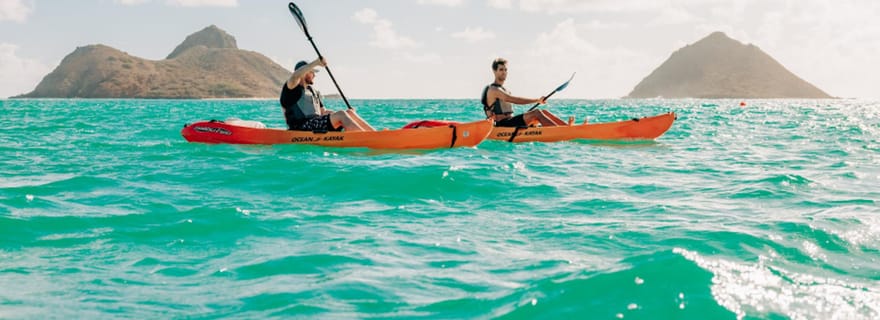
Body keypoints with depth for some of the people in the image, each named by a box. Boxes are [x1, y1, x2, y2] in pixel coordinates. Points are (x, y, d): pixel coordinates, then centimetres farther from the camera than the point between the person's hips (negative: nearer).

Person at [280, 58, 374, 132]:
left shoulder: (313, 92, 28)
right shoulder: (290, 88, 2)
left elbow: (323, 112, 25)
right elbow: (295, 76, -22)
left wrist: (345, 113, 10)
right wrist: (315, 63, -20)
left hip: (317, 126, 8)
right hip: (301, 128, -8)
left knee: (349, 112, -7)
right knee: (341, 115, -24)